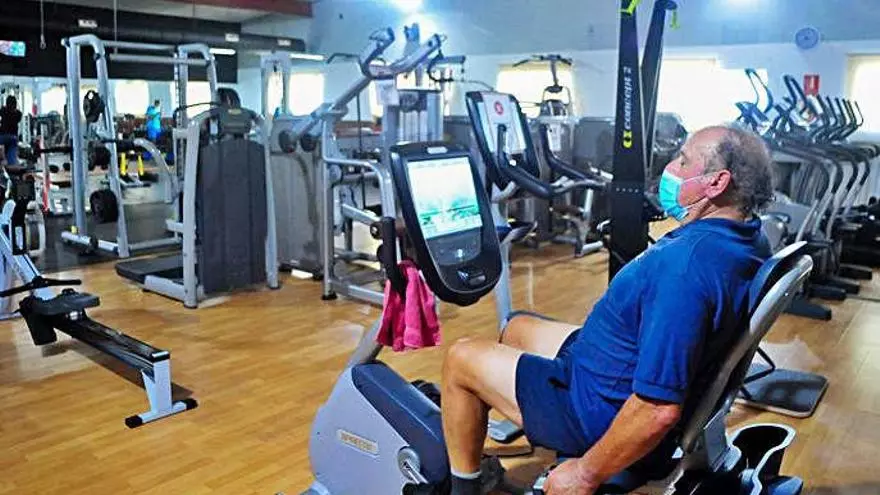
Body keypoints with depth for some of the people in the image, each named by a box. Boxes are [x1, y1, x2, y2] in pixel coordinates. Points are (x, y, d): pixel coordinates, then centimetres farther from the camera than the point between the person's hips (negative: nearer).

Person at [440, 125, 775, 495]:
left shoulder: (684, 264, -35)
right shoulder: (751, 240, -4)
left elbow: (658, 411, -35)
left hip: (606, 408, -9)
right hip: (633, 376, 9)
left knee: (460, 358, 4)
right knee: (517, 330, 25)